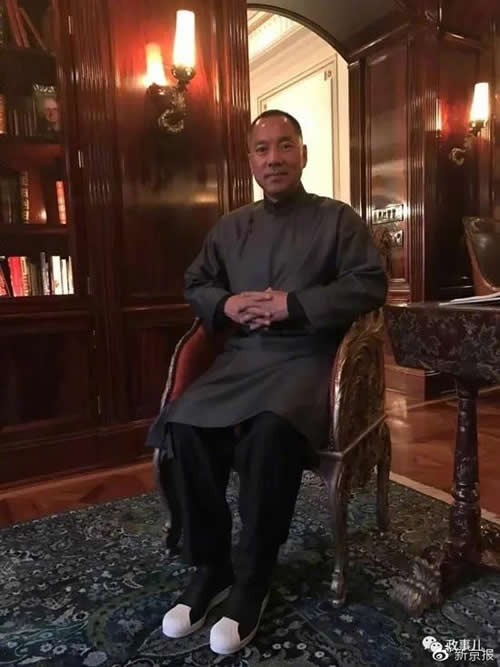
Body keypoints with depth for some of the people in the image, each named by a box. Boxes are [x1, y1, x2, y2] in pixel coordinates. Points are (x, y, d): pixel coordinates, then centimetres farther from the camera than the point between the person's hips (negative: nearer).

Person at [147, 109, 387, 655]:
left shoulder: (337, 218, 8)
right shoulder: (229, 227, 20)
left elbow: (370, 284, -4)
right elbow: (195, 285, 20)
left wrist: (292, 304, -15)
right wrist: (225, 303, -4)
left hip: (307, 359, -4)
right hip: (240, 358, 4)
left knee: (270, 431, -34)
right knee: (184, 424, -23)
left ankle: (252, 580, -12)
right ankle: (209, 567, -4)